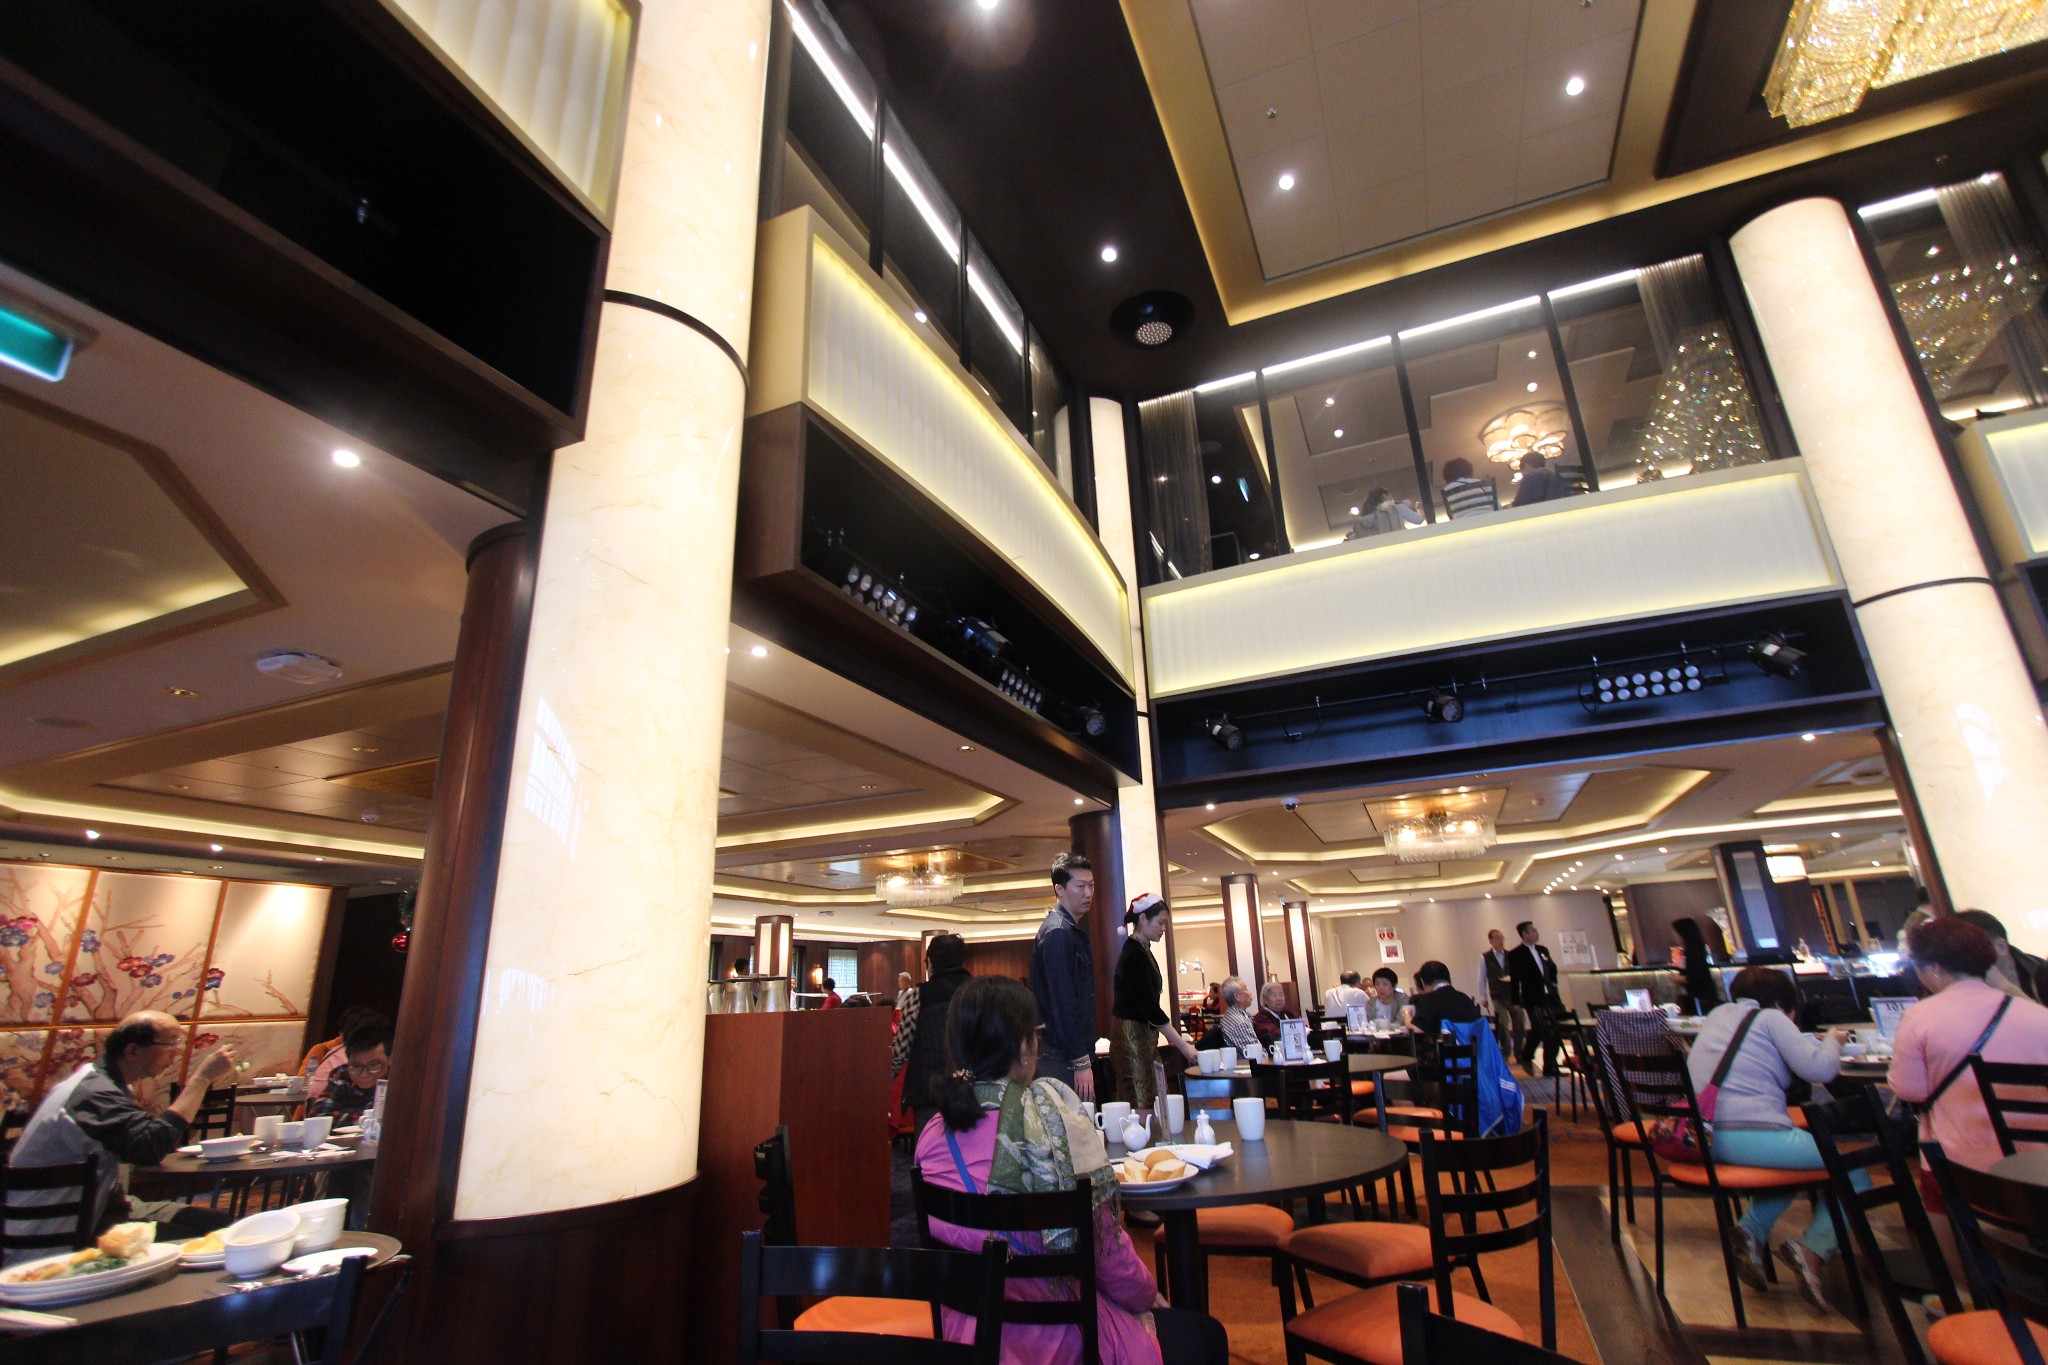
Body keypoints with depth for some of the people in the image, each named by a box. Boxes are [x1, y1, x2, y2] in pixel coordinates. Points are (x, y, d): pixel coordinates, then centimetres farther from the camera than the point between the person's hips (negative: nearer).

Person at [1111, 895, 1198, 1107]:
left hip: (1142, 1036, 9)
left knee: (1151, 1102, 9)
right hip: (1132, 1037, -9)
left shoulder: (1141, 951, 12)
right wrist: (1182, 1045, -17)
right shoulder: (1134, 955, -17)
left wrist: (1178, 1040, 15)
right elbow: (1150, 1008, -20)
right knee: (1141, 1107, -6)